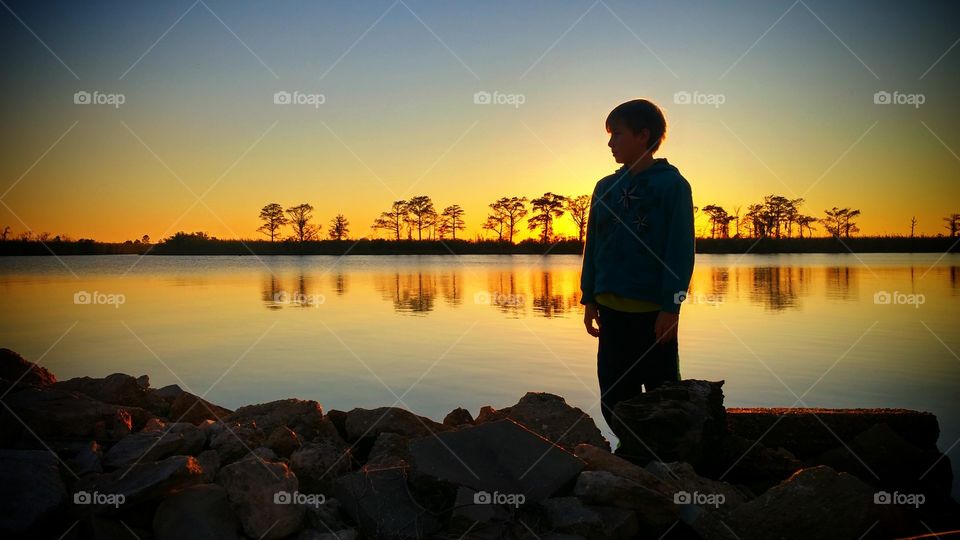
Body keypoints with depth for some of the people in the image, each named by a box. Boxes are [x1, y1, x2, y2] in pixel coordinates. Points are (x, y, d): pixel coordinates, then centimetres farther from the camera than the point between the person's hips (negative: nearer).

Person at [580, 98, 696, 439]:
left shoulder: (672, 185, -5)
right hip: (612, 309, 5)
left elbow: (681, 251, -9)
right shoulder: (606, 188, 10)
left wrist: (672, 307, -13)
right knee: (614, 397, 10)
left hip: (654, 311, -5)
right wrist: (589, 299, 9)